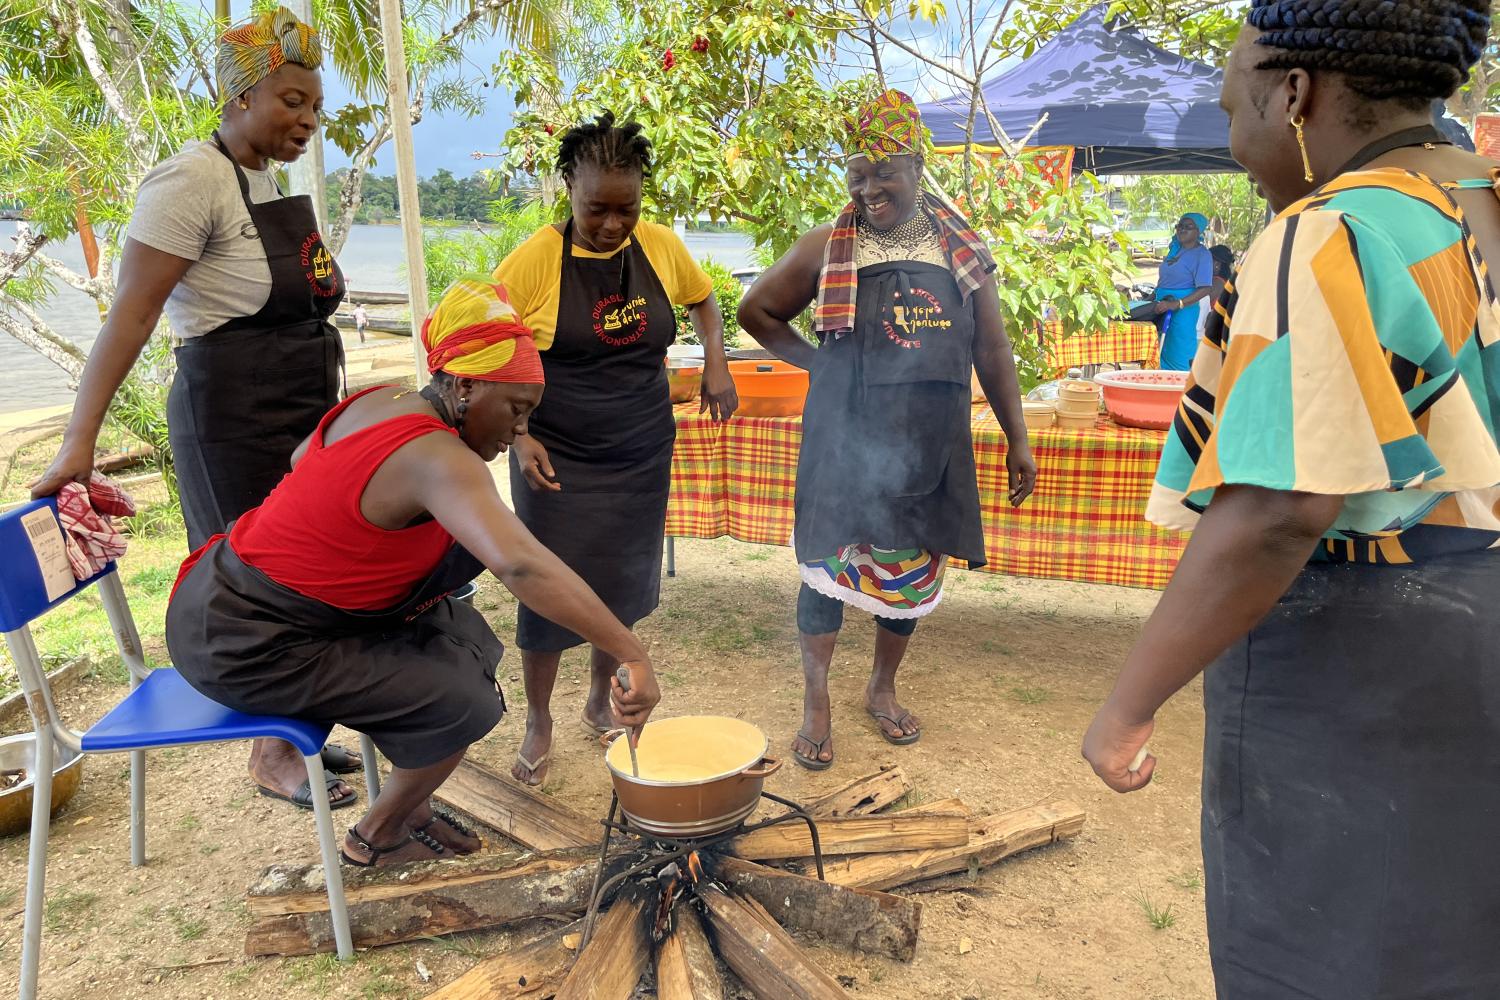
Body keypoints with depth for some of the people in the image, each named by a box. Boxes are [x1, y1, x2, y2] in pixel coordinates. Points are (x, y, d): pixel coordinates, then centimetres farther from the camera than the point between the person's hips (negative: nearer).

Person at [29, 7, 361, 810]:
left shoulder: (267, 181, 10)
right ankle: (273, 757, 18)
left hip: (304, 419, 8)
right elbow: (132, 310, -22)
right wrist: (79, 438, -26)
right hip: (234, 425, -8)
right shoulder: (191, 181, -15)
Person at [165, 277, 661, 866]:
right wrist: (631, 653, -42)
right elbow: (521, 564, -42)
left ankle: (409, 802, 20)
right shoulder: (436, 457, -27)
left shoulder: (382, 398, 1)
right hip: (243, 647, -10)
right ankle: (379, 836, 15)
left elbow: (300, 459, 19)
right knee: (467, 703, -11)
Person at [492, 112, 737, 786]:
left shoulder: (661, 247, -3)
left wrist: (715, 360, -1)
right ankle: (538, 724, 22)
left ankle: (601, 702, 36)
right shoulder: (532, 261, -14)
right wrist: (521, 439, -17)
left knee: (623, 585, 13)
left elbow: (702, 298, 17)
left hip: (642, 454, 4)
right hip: (558, 459, -3)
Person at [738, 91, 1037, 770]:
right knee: (828, 564, 2)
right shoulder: (828, 249, -3)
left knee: (912, 572, 12)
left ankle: (883, 689, 34)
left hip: (930, 444, 3)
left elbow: (992, 351, 8)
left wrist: (1017, 439, 7)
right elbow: (756, 312, 8)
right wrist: (819, 362, -1)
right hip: (845, 439, -2)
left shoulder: (961, 249, 4)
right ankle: (817, 705, 18)